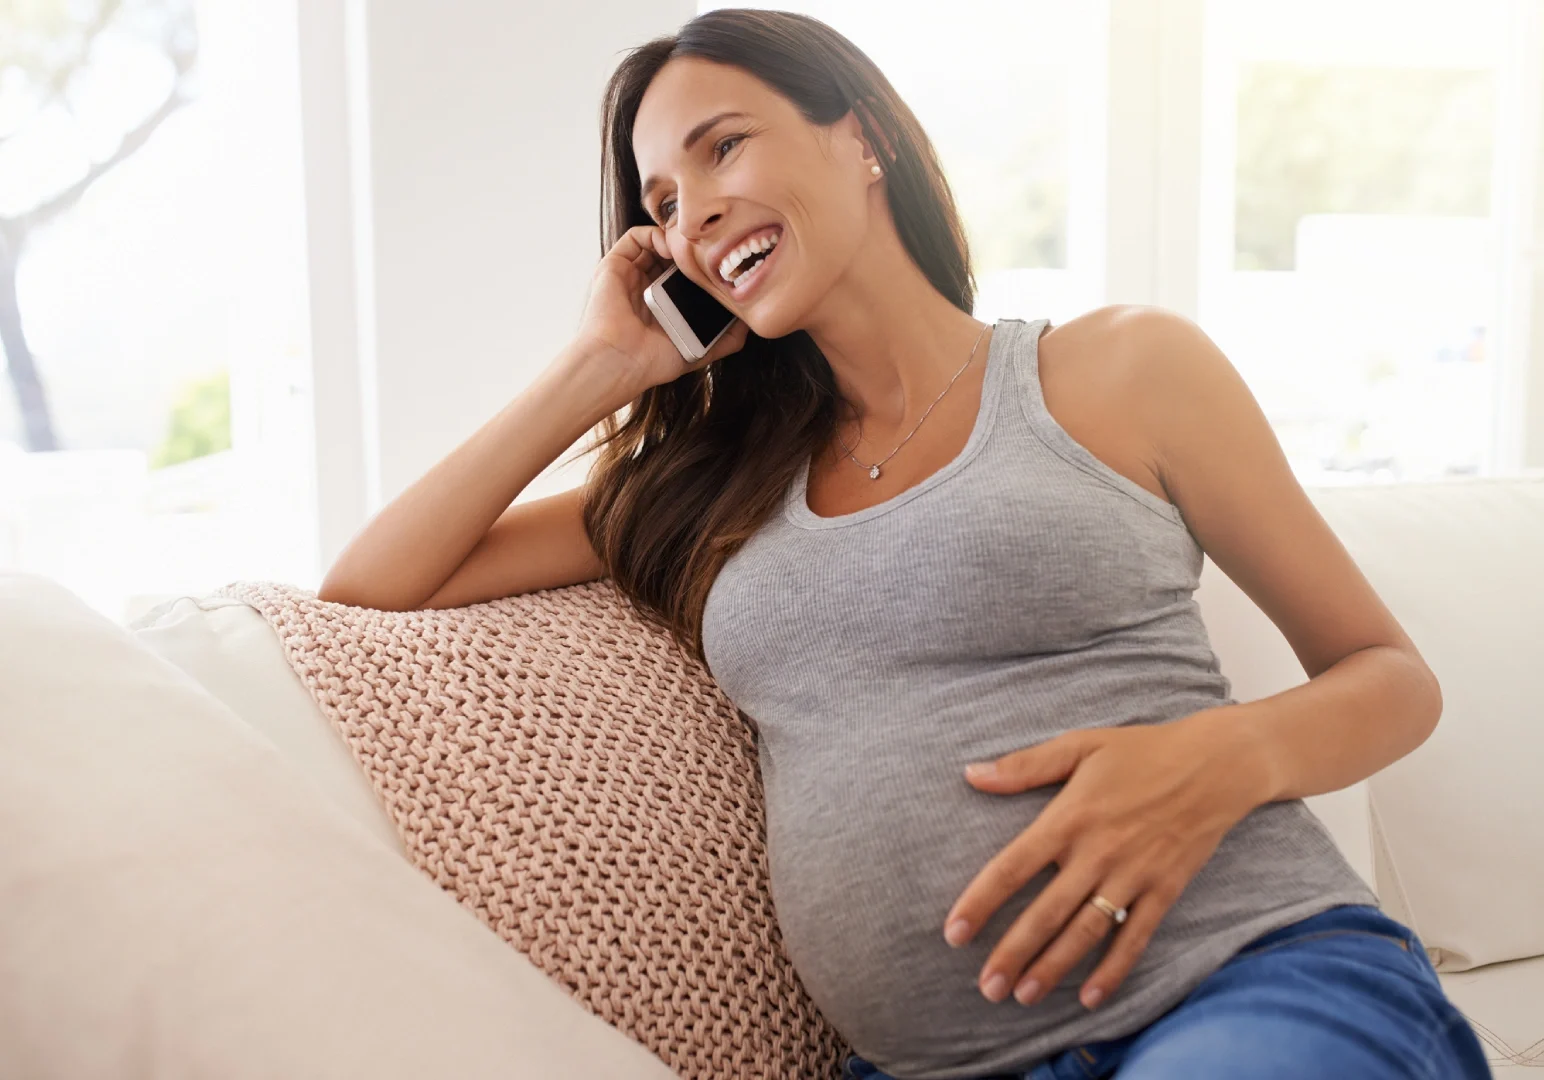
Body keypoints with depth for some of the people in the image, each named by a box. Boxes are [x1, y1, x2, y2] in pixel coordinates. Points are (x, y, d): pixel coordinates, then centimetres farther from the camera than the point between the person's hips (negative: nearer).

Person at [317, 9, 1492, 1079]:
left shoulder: (1119, 367, 7)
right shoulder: (716, 481, 17)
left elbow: (1395, 675, 11)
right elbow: (364, 594, 15)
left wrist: (1229, 754, -12)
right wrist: (599, 368, 12)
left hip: (1263, 984, -2)